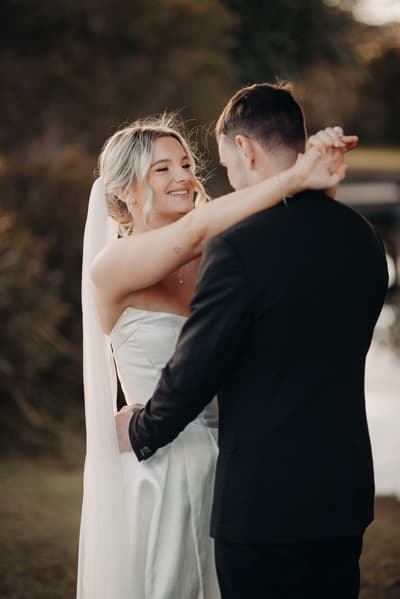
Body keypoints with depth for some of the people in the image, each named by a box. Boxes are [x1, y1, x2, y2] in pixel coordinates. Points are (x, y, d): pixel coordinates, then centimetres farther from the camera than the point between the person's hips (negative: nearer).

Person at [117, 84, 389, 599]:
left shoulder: (239, 247, -18)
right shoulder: (362, 238, 4)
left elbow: (193, 370, -13)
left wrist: (140, 430, 5)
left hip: (264, 500, -7)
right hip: (346, 494, 7)